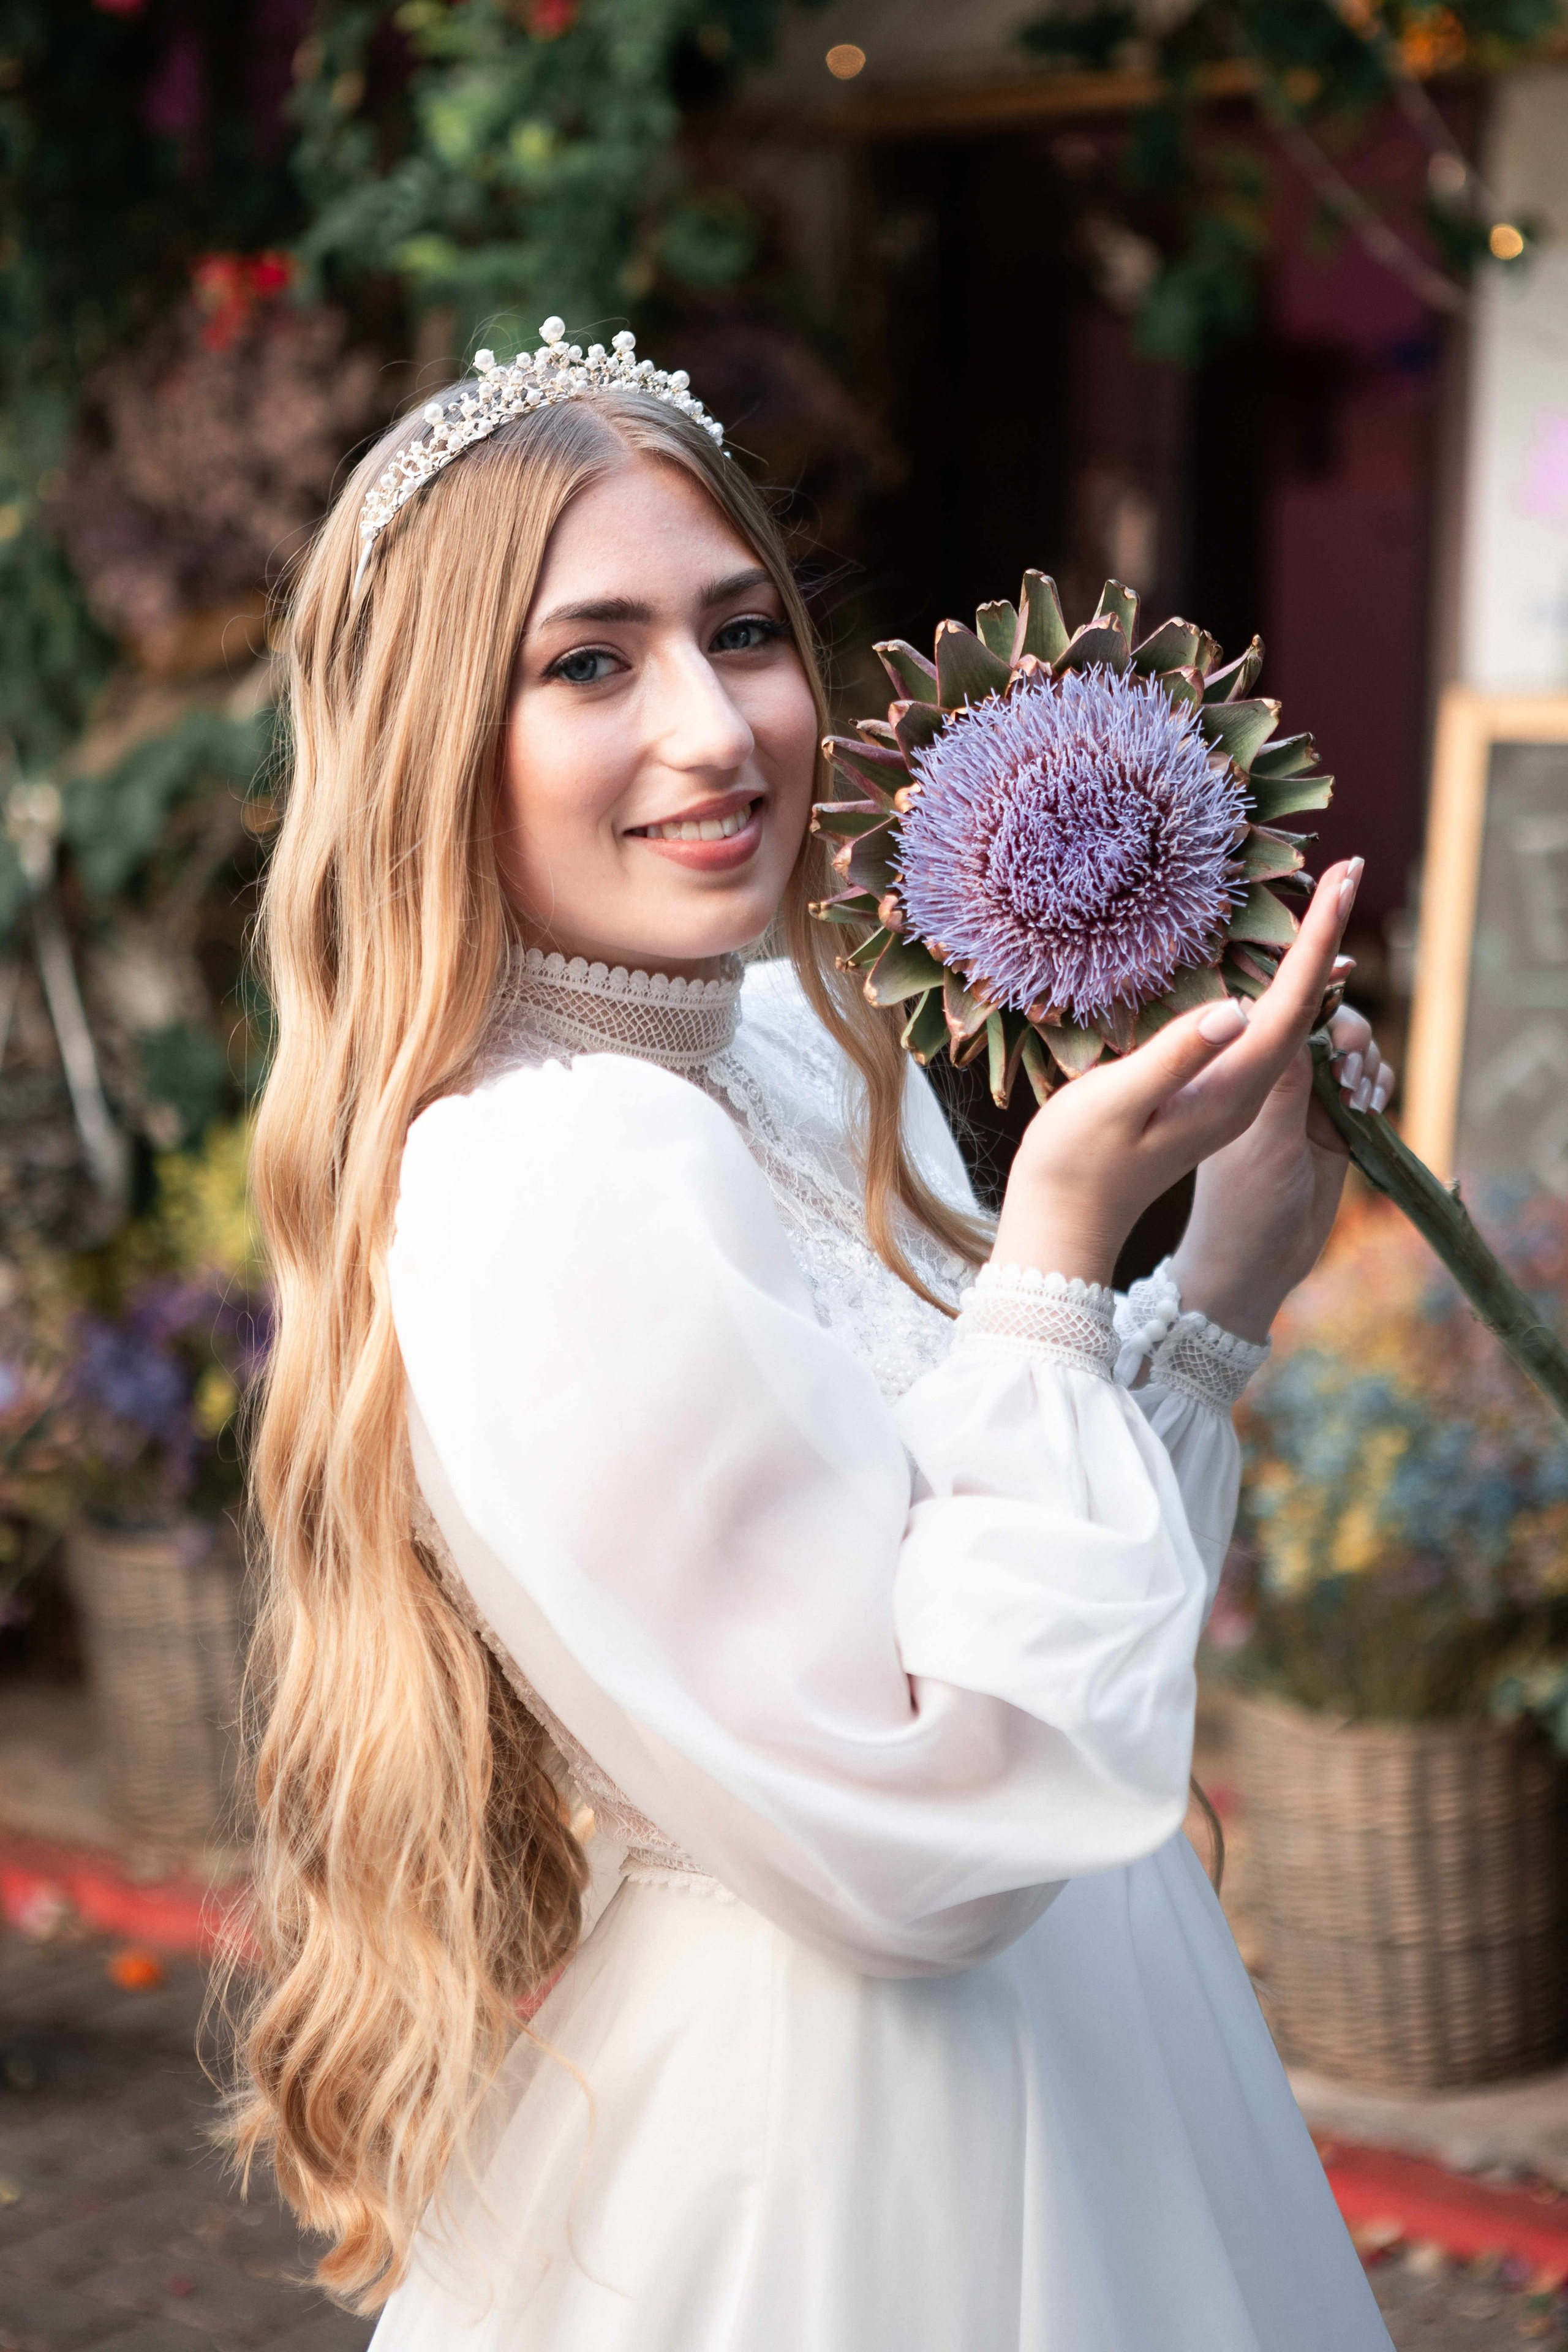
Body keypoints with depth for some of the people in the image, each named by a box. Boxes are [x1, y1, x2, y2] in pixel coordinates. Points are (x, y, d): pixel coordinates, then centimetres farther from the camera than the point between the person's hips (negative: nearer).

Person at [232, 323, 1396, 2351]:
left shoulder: (801, 1041, 0)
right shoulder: (561, 1182, -26)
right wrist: (1064, 1244, -25)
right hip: (819, 2178, -8)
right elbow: (919, 1838, -26)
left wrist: (1229, 1281, -2)